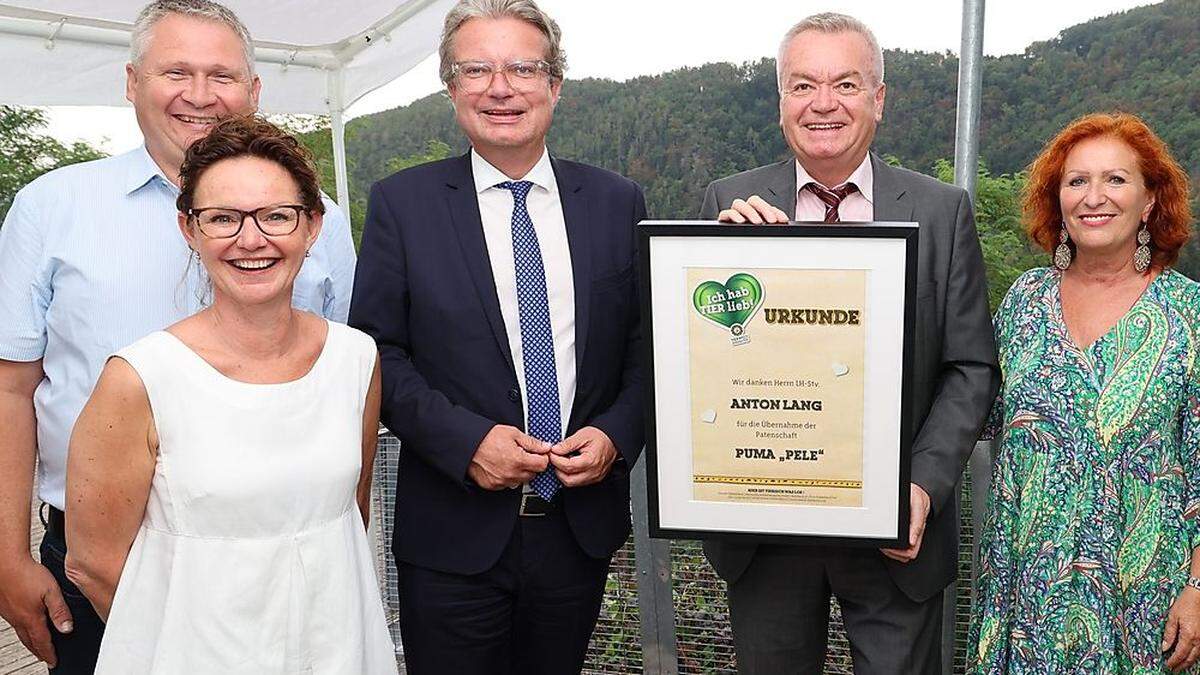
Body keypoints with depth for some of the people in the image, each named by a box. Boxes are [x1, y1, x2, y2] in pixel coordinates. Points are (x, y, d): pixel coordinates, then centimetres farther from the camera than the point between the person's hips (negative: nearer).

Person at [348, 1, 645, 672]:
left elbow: (647, 342, 6)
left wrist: (615, 434, -10)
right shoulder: (400, 203, -3)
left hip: (583, 524, 3)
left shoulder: (618, 202, 3)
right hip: (452, 536, -2)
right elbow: (376, 352, -4)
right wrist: (465, 440, -16)